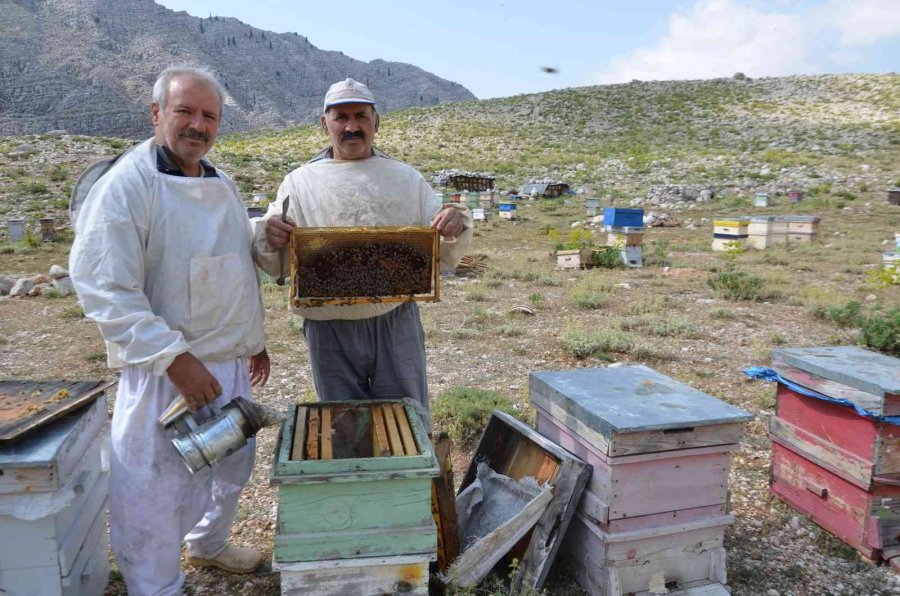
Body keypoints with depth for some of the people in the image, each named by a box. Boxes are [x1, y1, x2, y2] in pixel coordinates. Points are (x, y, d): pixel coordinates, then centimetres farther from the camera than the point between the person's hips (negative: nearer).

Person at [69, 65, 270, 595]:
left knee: (233, 467, 23)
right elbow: (104, 288, -20)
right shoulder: (127, 184, -14)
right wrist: (174, 358, -24)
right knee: (158, 491, 2)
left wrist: (256, 338, 20)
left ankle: (208, 543, 49)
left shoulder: (223, 184, 10)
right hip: (168, 371, -8)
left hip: (232, 361, 8)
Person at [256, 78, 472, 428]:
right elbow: (277, 266, 4)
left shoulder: (407, 179, 7)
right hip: (329, 329, 0)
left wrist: (456, 223, -15)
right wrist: (268, 239, -19)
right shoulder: (299, 182, 4)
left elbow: (444, 254, 7)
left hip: (397, 322, 1)